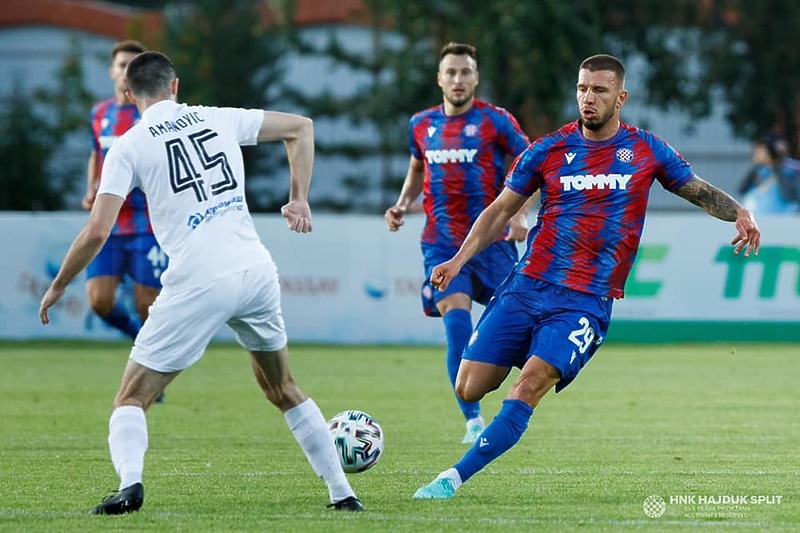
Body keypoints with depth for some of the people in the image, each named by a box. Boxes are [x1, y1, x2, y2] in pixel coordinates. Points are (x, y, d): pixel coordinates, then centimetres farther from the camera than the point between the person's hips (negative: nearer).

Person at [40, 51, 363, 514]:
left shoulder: (129, 147, 1)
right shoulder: (219, 118, 13)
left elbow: (96, 233, -6)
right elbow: (301, 126, 21)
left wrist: (58, 286, 7)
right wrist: (299, 198, 20)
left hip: (198, 285, -4)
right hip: (257, 271, 4)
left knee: (132, 399, 4)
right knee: (285, 391, 25)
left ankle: (130, 481, -24)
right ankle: (342, 491, 23)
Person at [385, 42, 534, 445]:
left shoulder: (495, 121, -3)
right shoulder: (422, 124, 10)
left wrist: (521, 214, -12)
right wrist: (402, 205, 10)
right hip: (441, 242, 2)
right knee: (456, 319, -14)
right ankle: (472, 419, -11)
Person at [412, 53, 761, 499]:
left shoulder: (647, 151, 5)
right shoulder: (549, 150, 5)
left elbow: (701, 191, 14)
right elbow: (501, 211, 12)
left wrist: (740, 212, -7)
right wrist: (460, 259, 0)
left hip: (587, 301, -2)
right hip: (526, 286, 2)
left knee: (528, 386, -22)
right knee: (469, 390, -4)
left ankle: (454, 478, -20)